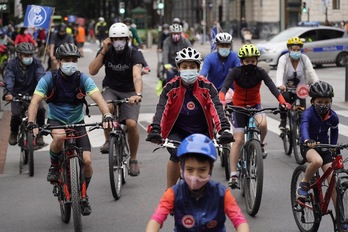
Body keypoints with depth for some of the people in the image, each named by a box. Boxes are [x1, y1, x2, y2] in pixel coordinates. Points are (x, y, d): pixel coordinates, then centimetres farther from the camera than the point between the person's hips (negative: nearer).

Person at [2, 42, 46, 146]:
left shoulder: (36, 63, -9)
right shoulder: (12, 65, -10)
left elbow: (41, 76, -25)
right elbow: (8, 80, -25)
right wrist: (7, 93, -46)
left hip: (32, 94, 0)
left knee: (41, 109, -27)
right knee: (16, 114, -23)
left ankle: (39, 134, -4)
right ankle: (14, 132, 12)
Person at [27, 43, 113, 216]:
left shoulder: (82, 79, -14)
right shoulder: (49, 79, -15)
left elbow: (98, 98, -26)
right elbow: (35, 101, -23)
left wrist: (107, 115, -45)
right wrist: (31, 123, -40)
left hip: (77, 123, 2)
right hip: (56, 121, -2)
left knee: (87, 161, -12)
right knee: (60, 137, -39)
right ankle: (54, 166, -7)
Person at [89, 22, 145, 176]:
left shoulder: (134, 55, -15)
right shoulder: (106, 52, -6)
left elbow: (137, 75, -31)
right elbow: (92, 71, -17)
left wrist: (138, 94, -50)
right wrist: (103, 51, -23)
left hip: (129, 92, -1)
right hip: (111, 89, 1)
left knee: (131, 124, -22)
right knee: (108, 107, -36)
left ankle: (133, 160, 0)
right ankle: (108, 140, -11)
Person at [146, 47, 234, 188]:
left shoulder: (207, 87, -9)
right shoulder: (171, 88, -10)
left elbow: (217, 109, -20)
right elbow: (161, 109, -22)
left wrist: (224, 129, -37)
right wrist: (154, 130, -40)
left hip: (201, 133, 1)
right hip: (177, 132, -1)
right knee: (176, 154, -29)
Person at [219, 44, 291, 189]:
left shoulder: (260, 72, -15)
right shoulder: (236, 72, -17)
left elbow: (272, 87, -26)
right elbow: (225, 86, -30)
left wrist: (283, 102, -42)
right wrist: (222, 101, -50)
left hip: (255, 105, 1)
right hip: (239, 106, -1)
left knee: (262, 124, -33)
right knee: (238, 140, -8)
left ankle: (261, 144, 0)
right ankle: (233, 175, -3)